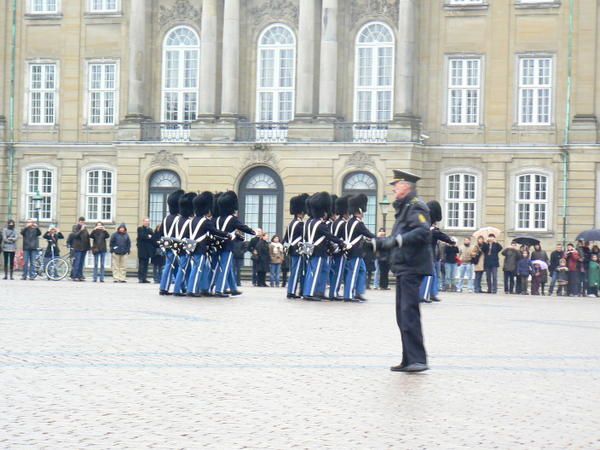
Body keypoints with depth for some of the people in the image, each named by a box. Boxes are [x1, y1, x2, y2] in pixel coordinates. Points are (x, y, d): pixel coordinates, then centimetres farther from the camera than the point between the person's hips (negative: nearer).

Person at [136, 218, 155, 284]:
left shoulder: (150, 229, 20)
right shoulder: (140, 229, 3)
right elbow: (141, 236, -13)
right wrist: (148, 237, -7)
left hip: (148, 250, 6)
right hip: (142, 249, -6)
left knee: (146, 264, 5)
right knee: (141, 264, -8)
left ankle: (144, 278, 6)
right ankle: (140, 278, -8)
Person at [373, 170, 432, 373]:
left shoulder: (416, 206, -10)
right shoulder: (404, 208, 21)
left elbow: (423, 231, -26)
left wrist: (399, 240, -33)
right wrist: (379, 242, 30)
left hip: (412, 267, -10)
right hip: (404, 267, 10)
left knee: (409, 312, -15)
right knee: (403, 314, 11)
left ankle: (418, 360, -16)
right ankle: (408, 360, 15)